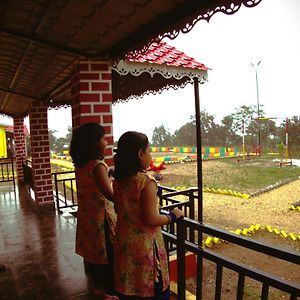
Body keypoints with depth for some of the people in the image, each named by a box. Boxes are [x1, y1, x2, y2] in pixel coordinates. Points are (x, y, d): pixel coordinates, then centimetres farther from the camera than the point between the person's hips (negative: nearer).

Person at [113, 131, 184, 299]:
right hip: (145, 245, -7)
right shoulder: (146, 181, -22)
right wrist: (173, 216, -7)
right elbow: (151, 219, -22)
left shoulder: (118, 180, -1)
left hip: (124, 243, 7)